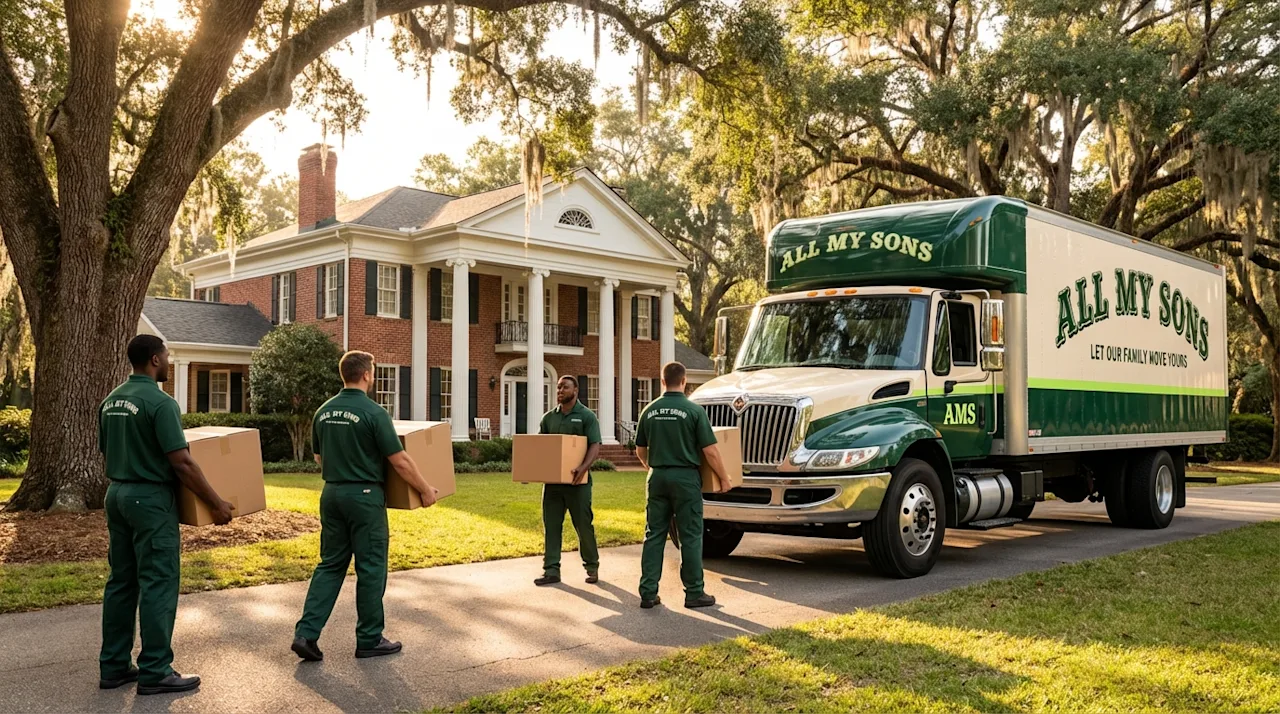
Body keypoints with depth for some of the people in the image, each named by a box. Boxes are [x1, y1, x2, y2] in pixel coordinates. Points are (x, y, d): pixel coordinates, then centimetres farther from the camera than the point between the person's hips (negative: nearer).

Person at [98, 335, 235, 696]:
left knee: (121, 582, 13)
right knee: (158, 585, -3)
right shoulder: (159, 402, -17)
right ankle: (155, 672, 1)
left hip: (117, 494, 9)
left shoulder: (111, 401, 9)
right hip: (151, 498, -9)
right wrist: (216, 503, -13)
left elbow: (106, 451, 18)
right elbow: (182, 463, -20)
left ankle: (113, 666, 19)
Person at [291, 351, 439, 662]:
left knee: (330, 565, 13)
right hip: (364, 496, -6)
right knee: (371, 569, 4)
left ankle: (307, 633, 4)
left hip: (331, 494, 6)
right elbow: (400, 461, -14)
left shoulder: (323, 412, 6)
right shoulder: (373, 412, -14)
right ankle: (369, 640, 13)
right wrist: (426, 490, -3)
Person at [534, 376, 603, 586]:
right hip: (552, 480, 5)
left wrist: (584, 467, -29)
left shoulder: (586, 416, -4)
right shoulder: (549, 417, 12)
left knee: (583, 524, 3)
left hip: (577, 481, -5)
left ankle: (592, 566, 19)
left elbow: (595, 446, -13)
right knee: (551, 525, 3)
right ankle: (551, 570, 8)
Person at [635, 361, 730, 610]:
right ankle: (694, 593, 9)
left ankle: (648, 593, 8)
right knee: (690, 537, 4)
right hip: (685, 477, -4)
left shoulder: (650, 411, 4)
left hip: (657, 477, 4)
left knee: (654, 535, 8)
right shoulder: (694, 410, -9)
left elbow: (640, 450, 13)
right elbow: (710, 451, -10)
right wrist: (723, 478, 2)